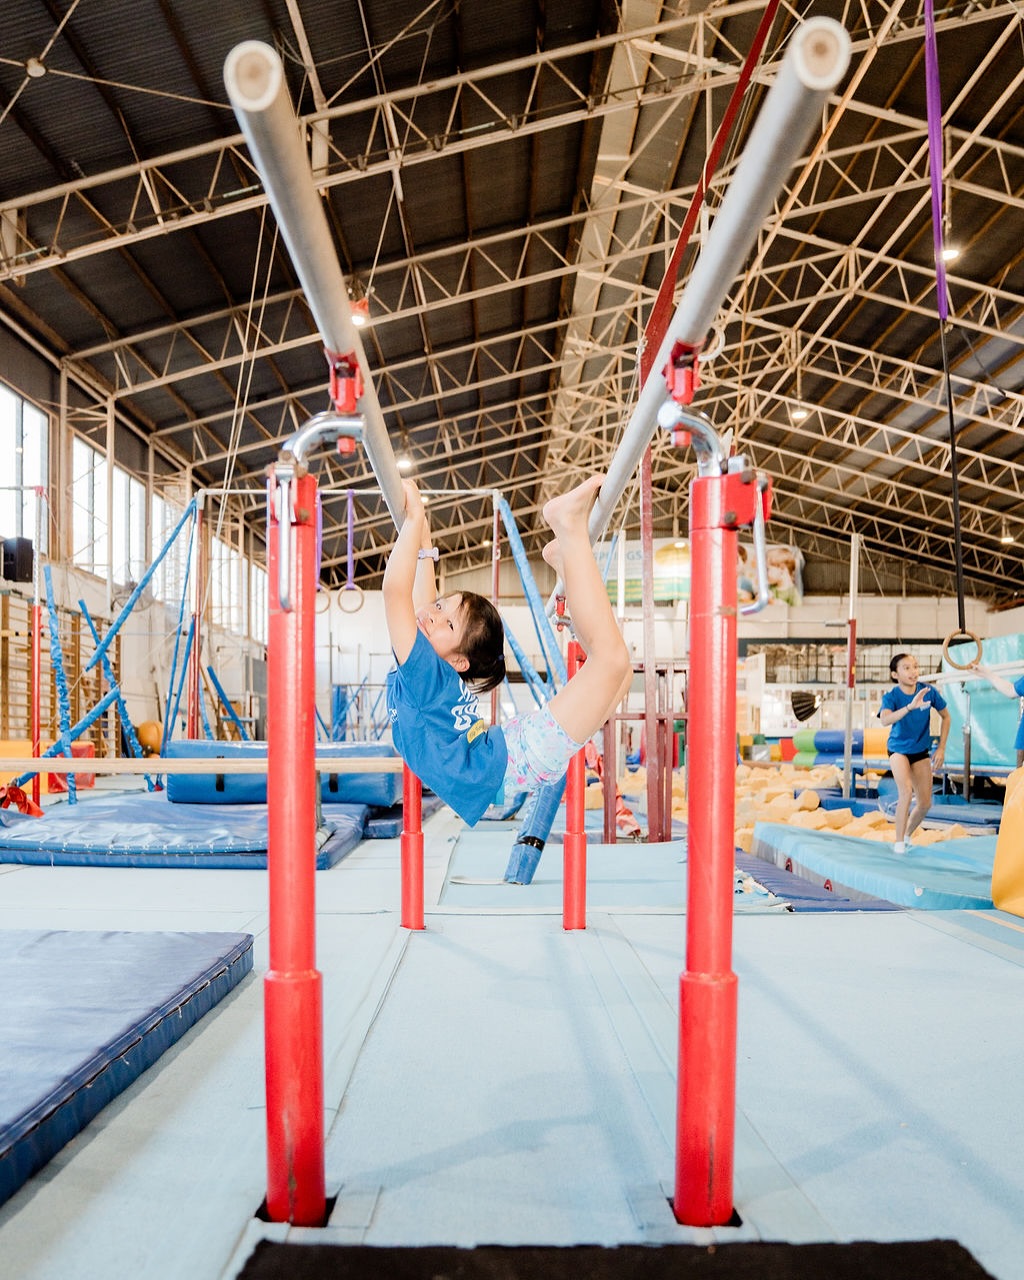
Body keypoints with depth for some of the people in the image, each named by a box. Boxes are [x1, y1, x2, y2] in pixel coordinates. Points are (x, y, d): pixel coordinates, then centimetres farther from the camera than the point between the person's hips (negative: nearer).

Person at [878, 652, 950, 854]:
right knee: (906, 791, -26)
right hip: (898, 749, -3)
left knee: (925, 803, 4)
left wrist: (941, 748, -1)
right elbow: (885, 720, -43)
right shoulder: (891, 696, -21)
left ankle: (907, 835, 31)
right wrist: (910, 706, -56)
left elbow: (945, 717, 2)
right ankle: (898, 843, -15)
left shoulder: (929, 691, -14)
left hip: (921, 751, 3)